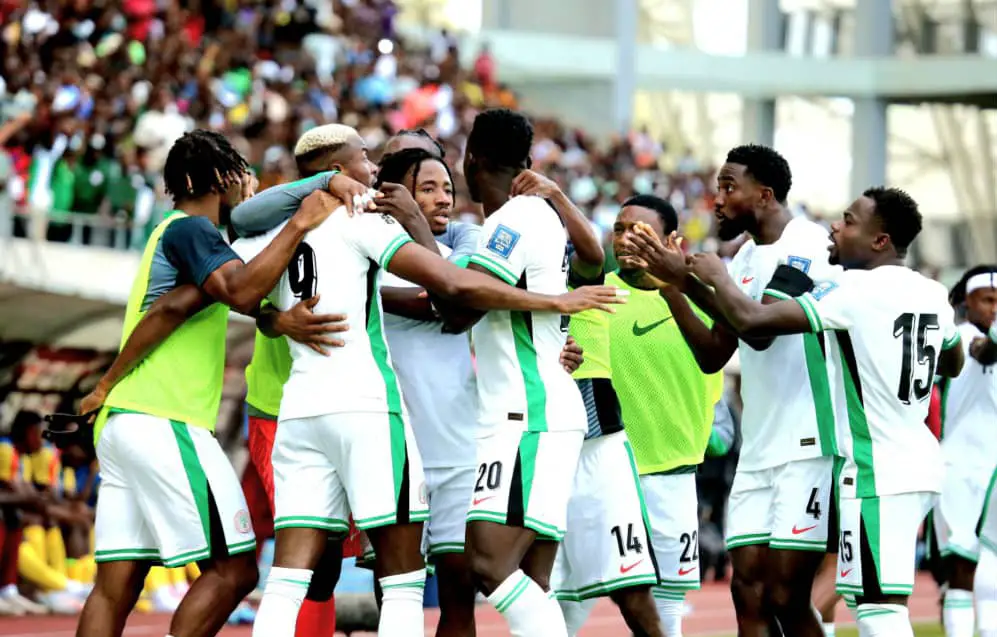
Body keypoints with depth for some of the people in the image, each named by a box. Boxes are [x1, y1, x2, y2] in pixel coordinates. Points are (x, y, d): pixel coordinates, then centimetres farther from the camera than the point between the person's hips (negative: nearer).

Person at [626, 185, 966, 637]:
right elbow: (953, 364, 29)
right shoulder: (932, 294, 9)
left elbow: (751, 320, -18)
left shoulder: (856, 290, -15)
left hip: (876, 470, -9)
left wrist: (716, 275, 0)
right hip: (916, 461, 9)